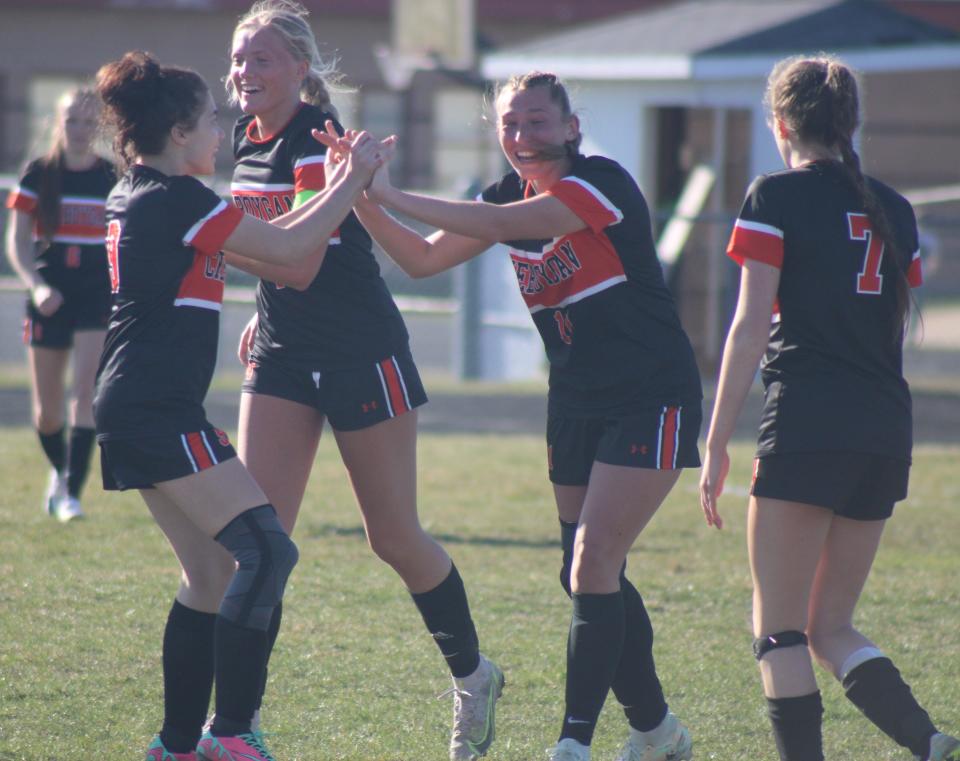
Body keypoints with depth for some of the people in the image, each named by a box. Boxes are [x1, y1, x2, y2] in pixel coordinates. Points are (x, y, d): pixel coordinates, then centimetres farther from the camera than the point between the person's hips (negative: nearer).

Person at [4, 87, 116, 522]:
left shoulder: (113, 179, 2)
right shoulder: (38, 176, 0)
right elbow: (17, 243, -2)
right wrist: (36, 286, -17)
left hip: (98, 301, -1)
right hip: (48, 301, 1)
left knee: (85, 396, -15)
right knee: (46, 409, 7)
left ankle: (72, 494, -15)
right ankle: (59, 471, 35)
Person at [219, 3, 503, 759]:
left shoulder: (318, 145, -18)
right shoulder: (248, 141, 6)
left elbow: (300, 264, -27)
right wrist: (264, 315, 15)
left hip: (363, 355, -7)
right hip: (285, 355, 7)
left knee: (394, 537, 3)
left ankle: (473, 677, 26)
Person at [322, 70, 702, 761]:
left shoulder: (602, 183, -18)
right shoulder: (513, 195, 6)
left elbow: (502, 224, -31)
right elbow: (424, 259, 6)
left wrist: (393, 196, -32)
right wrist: (364, 202, -11)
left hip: (651, 400, -8)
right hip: (576, 406, 8)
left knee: (593, 563, -16)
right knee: (588, 575, 9)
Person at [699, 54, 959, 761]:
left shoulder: (777, 197, -2)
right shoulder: (892, 208, 16)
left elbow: (751, 327, -6)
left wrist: (718, 442, -4)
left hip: (806, 428, -6)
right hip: (887, 433, 6)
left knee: (779, 628, 1)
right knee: (830, 627, 13)